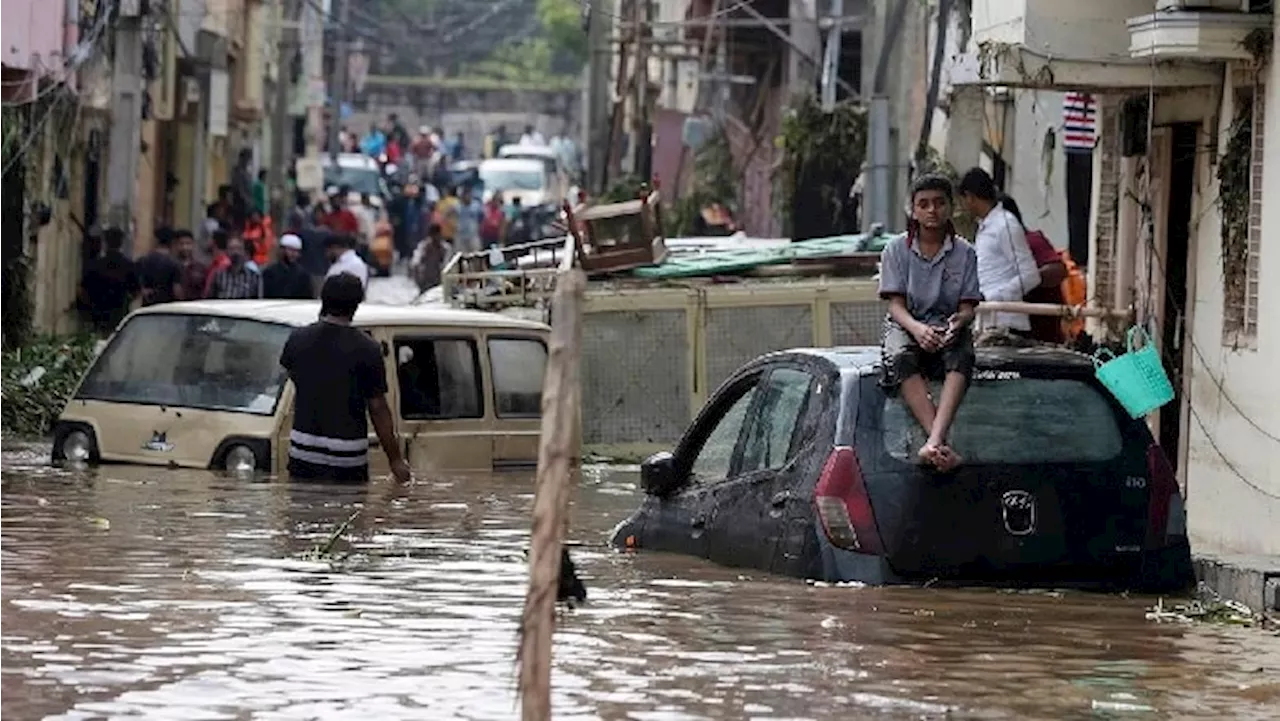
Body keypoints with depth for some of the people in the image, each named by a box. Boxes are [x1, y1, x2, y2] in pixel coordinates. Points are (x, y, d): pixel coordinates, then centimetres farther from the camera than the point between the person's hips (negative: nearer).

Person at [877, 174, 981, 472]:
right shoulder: (897, 250, 4)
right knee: (900, 358, -38)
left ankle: (934, 443, -56)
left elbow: (968, 306, 1)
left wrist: (959, 321, -26)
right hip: (906, 325, 0)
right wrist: (917, 328, -27)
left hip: (948, 327, 1)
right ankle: (941, 445, -53)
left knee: (961, 356, -37)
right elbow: (896, 305, -4)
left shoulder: (964, 252, 6)